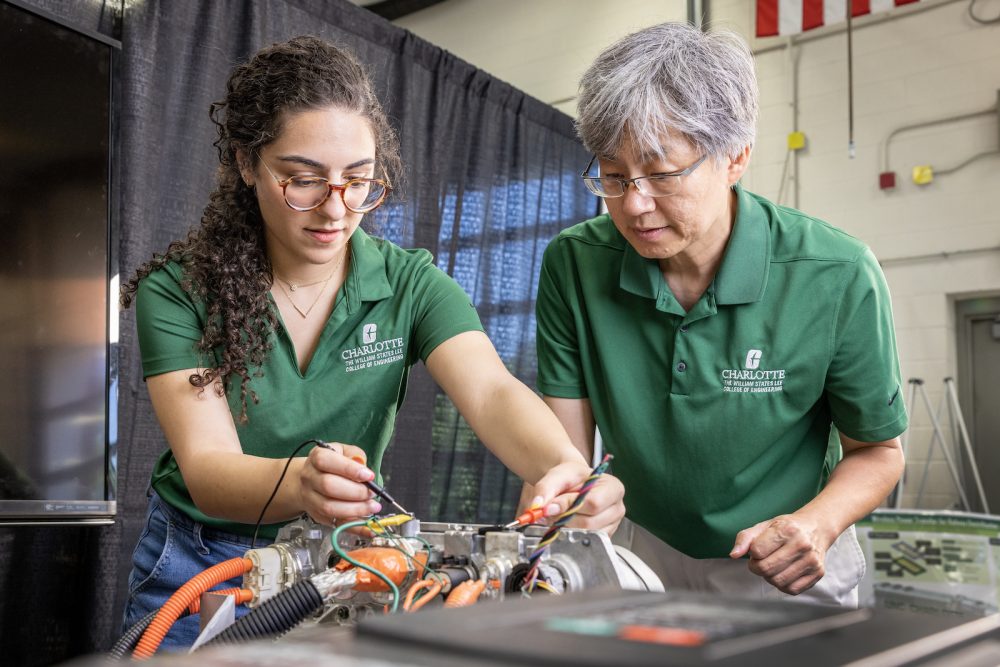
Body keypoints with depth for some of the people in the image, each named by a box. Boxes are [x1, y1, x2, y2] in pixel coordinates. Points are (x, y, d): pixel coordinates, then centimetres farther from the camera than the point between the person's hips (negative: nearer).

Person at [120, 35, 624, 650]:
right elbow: (207, 468, -27)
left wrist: (564, 467, -50)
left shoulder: (410, 284, -12)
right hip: (198, 564, -1)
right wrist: (298, 484, -50)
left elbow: (492, 393, -28)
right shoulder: (176, 292, -17)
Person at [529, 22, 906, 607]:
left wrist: (818, 524, -25)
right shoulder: (573, 265, -14)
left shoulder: (836, 278, -20)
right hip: (644, 553, 2)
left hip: (788, 571, -1)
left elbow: (878, 452, -6)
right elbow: (565, 450, -11)